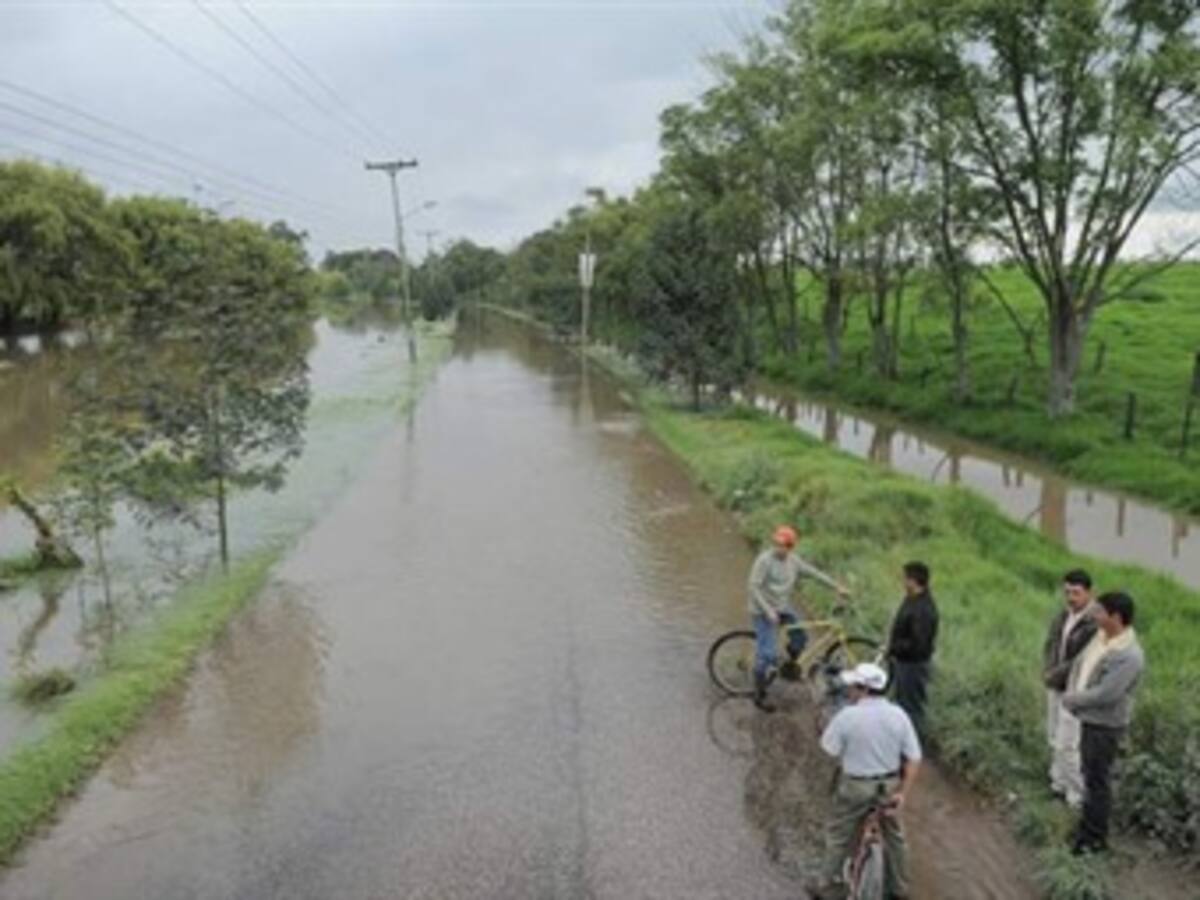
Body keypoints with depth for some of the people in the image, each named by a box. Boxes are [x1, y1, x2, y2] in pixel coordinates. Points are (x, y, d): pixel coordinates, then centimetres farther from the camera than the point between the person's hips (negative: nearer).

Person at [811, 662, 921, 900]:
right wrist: (903, 793, -3)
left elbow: (830, 749, -12)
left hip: (856, 786, -4)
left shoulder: (848, 716, -21)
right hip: (889, 786, 4)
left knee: (840, 836, 16)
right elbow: (914, 759, -7)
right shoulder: (899, 715, -9)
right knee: (894, 835, 24)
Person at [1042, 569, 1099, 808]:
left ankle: (1077, 795, 13)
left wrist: (1056, 675, -14)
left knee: (1067, 744, -3)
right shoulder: (1063, 614, 2)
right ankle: (1059, 784, 31)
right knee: (1055, 739, 16)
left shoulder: (1095, 622, -23)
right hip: (1055, 687, 7)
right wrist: (1047, 672, -7)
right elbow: (1050, 645, 10)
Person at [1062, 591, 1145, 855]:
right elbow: (1080, 664, 10)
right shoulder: (1102, 636, -1)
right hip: (1090, 718, 8)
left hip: (1105, 725, -8)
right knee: (1090, 773, 22)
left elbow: (1104, 694, -30)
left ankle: (1095, 839, 21)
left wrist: (1072, 699, -14)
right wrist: (1071, 695, -4)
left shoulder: (1128, 656, -29)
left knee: (1097, 780, 6)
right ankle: (1090, 823, 39)